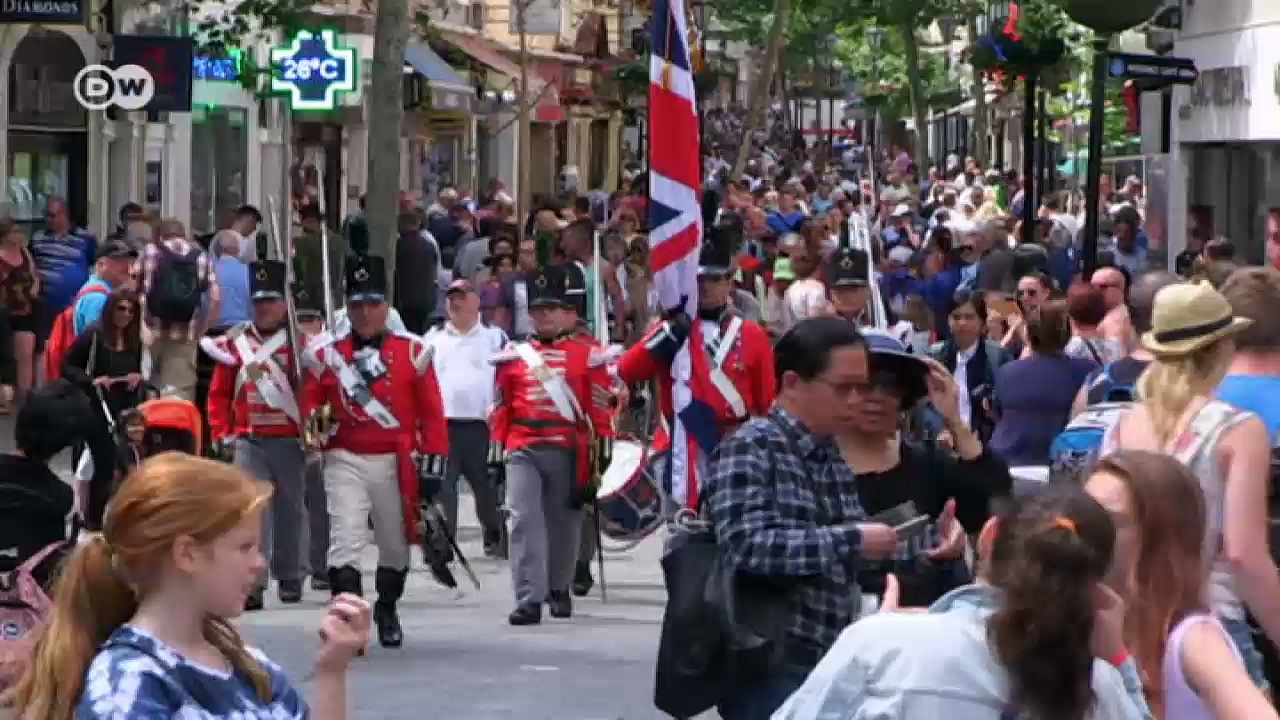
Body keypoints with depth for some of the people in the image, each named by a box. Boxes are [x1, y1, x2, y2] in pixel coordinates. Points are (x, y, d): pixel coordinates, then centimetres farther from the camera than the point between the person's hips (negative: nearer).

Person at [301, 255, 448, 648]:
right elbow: (311, 401, 7)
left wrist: (435, 459, -2)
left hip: (396, 463, 1)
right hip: (345, 462, -1)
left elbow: (431, 410, 2)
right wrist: (316, 421, -15)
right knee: (345, 541, -15)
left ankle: (387, 610, 37)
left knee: (396, 543, 15)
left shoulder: (412, 352, 1)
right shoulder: (326, 353, 3)